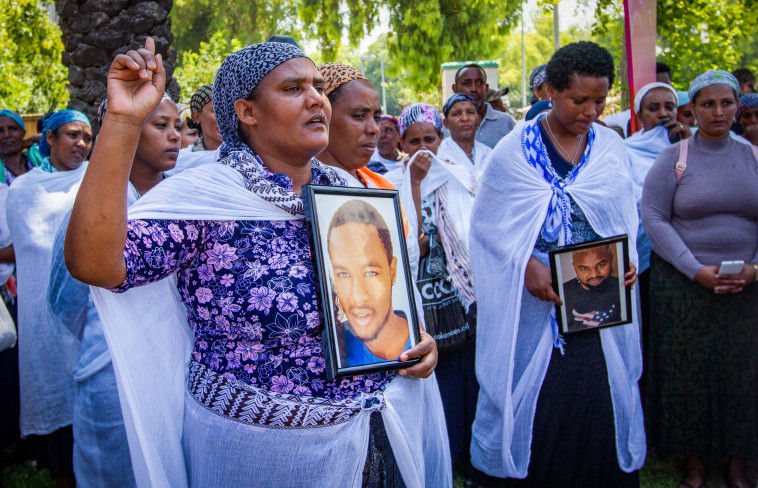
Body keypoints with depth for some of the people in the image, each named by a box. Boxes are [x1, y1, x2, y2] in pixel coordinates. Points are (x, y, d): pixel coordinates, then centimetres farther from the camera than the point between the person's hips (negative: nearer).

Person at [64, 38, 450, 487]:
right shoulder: (205, 196, -16)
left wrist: (416, 335, -4)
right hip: (256, 441, -5)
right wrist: (122, 120, -33)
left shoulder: (342, 189, 2)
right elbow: (92, 262, -30)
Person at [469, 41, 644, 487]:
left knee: (600, 408, 7)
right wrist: (526, 266, -17)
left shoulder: (612, 147, 7)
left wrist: (626, 261, -5)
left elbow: (626, 219, 14)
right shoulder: (515, 150, -5)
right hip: (534, 301, -3)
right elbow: (488, 223, -3)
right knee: (534, 408, 1)